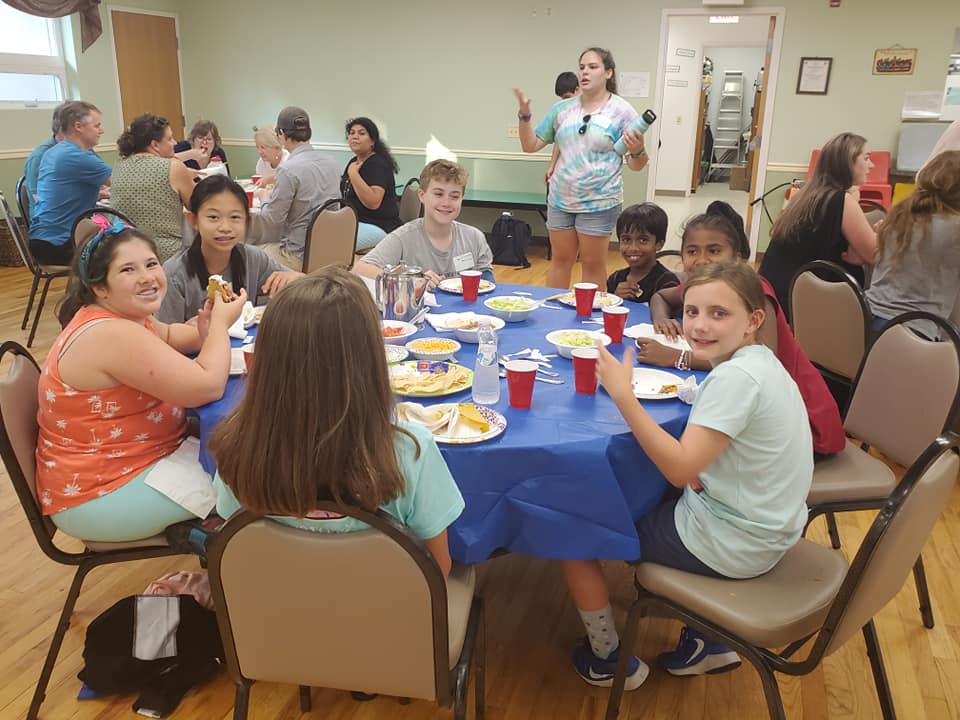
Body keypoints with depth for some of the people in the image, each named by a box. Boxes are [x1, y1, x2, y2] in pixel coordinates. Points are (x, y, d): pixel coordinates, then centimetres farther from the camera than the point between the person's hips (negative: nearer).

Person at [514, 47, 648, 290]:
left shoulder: (622, 111, -3)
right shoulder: (562, 109, 7)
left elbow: (636, 165, -3)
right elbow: (530, 145, 7)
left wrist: (638, 151, -25)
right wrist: (525, 114, -7)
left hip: (599, 203, -3)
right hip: (560, 200, 4)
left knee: (593, 264, 6)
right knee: (560, 260, 13)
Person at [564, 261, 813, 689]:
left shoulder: (736, 377, -25)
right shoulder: (761, 361, 4)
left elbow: (679, 469, -30)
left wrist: (622, 394, -31)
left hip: (730, 546, -9)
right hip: (767, 532, 10)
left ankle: (607, 661, 21)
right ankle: (706, 641, 30)